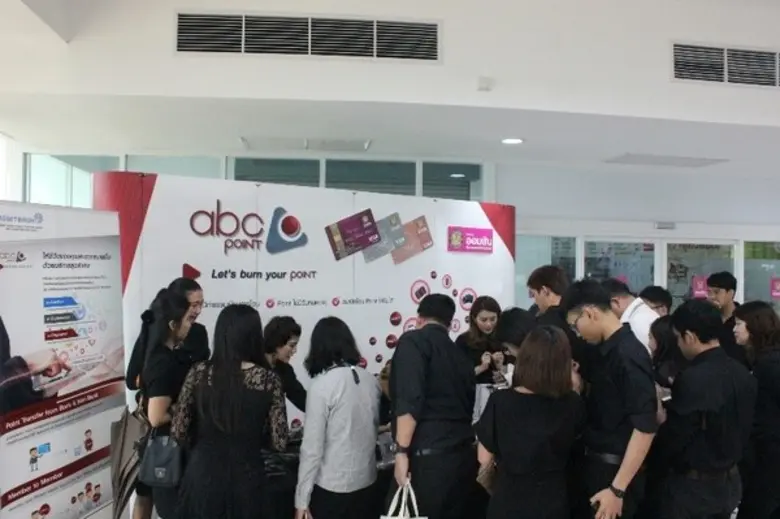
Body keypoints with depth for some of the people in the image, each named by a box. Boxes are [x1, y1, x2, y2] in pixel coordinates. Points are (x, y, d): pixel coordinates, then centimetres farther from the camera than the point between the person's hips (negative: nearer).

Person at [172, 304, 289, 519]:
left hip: (203, 475, 1)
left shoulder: (199, 373, -8)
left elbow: (179, 432, -3)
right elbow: (279, 442, -10)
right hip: (247, 479, -1)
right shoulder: (268, 380, -11)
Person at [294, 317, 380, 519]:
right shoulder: (371, 380, 0)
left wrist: (302, 500, -9)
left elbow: (312, 447, -16)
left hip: (331, 486, -5)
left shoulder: (321, 385, -17)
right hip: (366, 482, 6)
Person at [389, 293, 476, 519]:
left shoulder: (414, 341, -3)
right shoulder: (461, 355, 16)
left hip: (430, 456, -7)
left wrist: (402, 451, -15)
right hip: (464, 455, 7)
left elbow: (410, 400, -15)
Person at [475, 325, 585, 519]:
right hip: (552, 502, 2)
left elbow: (484, 459, -10)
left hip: (507, 501, -1)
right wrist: (574, 387, 10)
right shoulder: (572, 404, -15)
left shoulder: (500, 401, -19)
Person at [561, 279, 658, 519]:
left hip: (616, 469, -8)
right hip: (595, 463, 8)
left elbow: (645, 428, -23)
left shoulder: (629, 355, -21)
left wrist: (617, 489, -23)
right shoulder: (604, 349, 6)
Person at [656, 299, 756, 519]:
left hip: (694, 486, -7)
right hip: (731, 481, 7)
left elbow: (674, 441, -20)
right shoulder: (743, 373, -2)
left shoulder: (692, 379, -27)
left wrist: (661, 422, -1)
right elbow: (742, 428, 9)